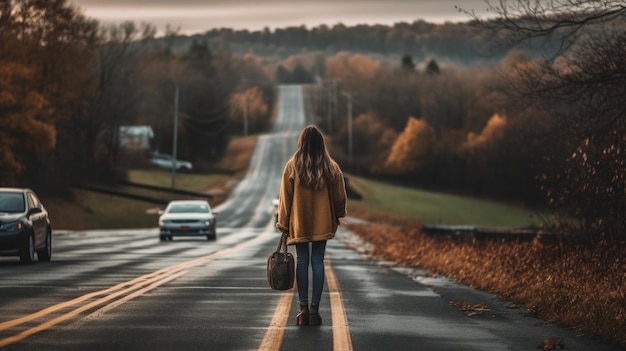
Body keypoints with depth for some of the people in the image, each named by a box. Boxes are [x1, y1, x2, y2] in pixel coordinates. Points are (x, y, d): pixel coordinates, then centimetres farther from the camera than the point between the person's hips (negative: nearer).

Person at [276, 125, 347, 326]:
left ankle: (303, 309, 3)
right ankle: (314, 310, -1)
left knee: (302, 262, 6)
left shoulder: (292, 166, -6)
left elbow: (285, 197, -3)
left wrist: (283, 223, 6)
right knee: (318, 263, 3)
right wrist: (337, 217, 21)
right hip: (322, 224, 1)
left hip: (299, 224, -1)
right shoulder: (331, 168, -3)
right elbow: (339, 196, 4)